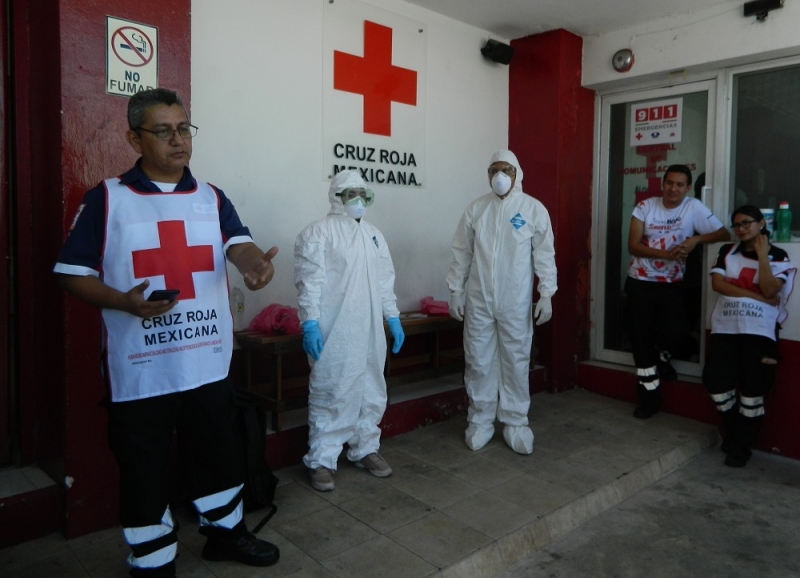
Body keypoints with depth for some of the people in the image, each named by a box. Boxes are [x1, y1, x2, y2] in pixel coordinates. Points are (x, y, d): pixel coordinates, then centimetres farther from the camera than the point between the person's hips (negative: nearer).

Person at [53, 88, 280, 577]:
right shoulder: (107, 198, -3)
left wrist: (255, 263, -35)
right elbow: (73, 272, -3)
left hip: (209, 362, 4)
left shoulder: (211, 198, 6)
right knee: (144, 469, 10)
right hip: (141, 368, -3)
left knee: (218, 452, 19)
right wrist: (125, 302, -21)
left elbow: (237, 243, -10)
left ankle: (225, 531, 41)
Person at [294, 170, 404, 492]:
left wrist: (393, 318, 14)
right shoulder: (318, 232, -5)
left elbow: (385, 281, 18)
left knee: (371, 393, 13)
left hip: (370, 332, 7)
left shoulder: (373, 235, 17)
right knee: (330, 395, -2)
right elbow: (309, 282, -12)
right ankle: (321, 461, 11)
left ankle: (365, 450, 29)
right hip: (333, 333, -7)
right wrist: (310, 323, -19)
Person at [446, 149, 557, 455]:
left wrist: (546, 295, -5)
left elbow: (545, 255, -1)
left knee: (516, 362, 6)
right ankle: (480, 420, 21)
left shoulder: (534, 209, -2)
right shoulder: (476, 208, 4)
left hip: (516, 303, -1)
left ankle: (515, 422, 20)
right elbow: (462, 252, 5)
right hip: (478, 300, 2)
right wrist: (456, 291, 3)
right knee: (479, 361, 7)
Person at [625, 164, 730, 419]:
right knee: (641, 338, 4)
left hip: (671, 284, 0)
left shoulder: (694, 208, -6)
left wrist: (696, 239, -22)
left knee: (675, 334, -16)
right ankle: (650, 395, 20)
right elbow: (633, 245, -11)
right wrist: (666, 254, -23)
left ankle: (661, 356, 23)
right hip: (639, 282, 1)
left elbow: (724, 234, -5)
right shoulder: (645, 206, -4)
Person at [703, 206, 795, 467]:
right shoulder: (727, 251, 11)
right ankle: (734, 431, 26)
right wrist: (755, 296, -10)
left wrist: (762, 254, -9)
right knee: (716, 382, 0)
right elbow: (717, 283, -4)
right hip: (724, 328, 3)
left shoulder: (777, 256, 4)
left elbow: (770, 290, -11)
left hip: (759, 331, -2)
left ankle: (741, 446, 15)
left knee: (752, 390, 0)